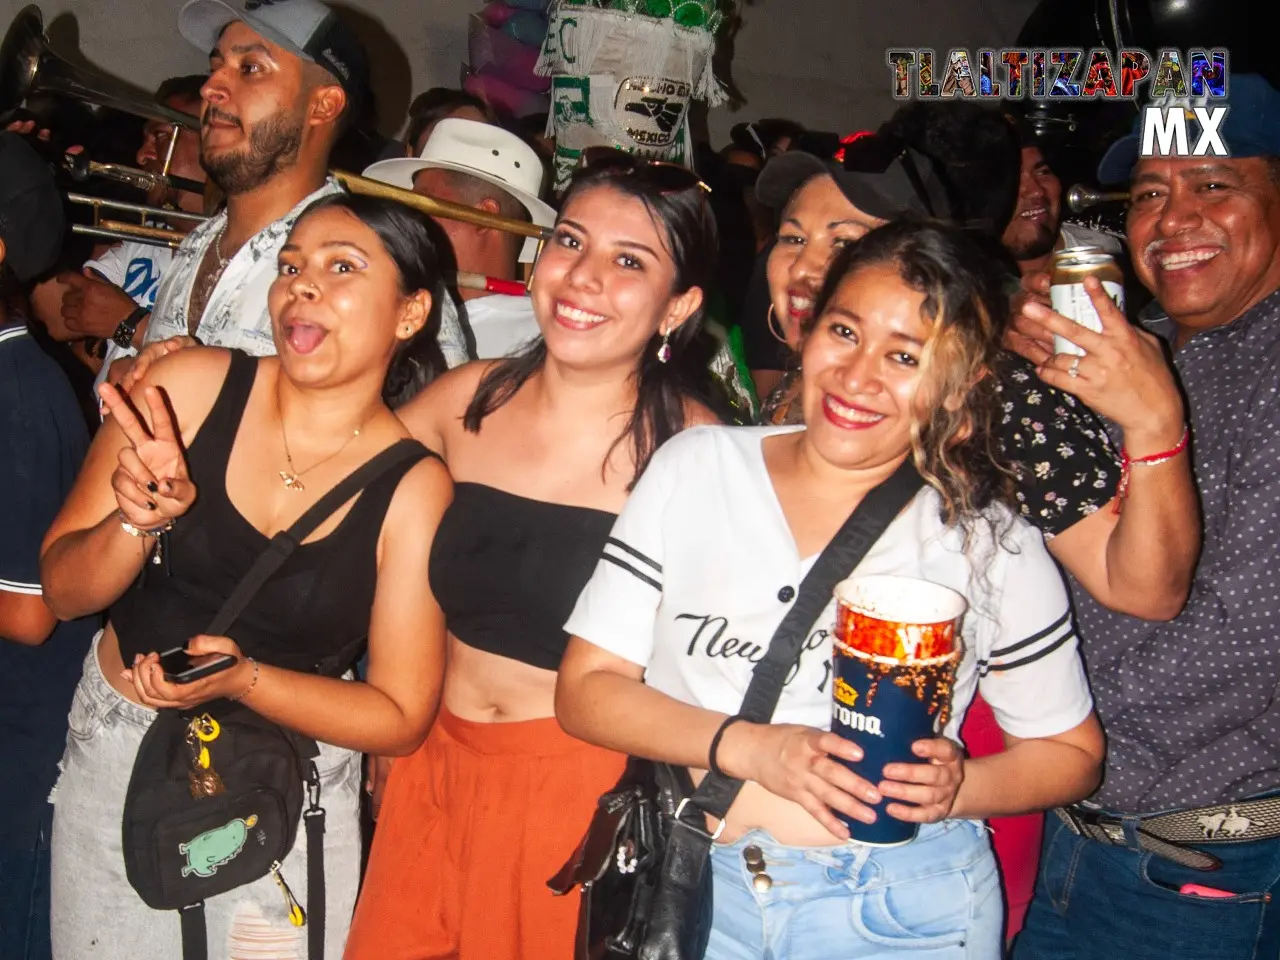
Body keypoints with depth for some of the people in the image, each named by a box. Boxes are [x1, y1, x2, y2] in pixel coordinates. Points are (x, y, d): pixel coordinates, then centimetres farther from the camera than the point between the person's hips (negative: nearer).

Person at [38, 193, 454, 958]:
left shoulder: (413, 488, -15)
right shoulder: (187, 389, -11)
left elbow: (401, 716, -11)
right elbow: (62, 591, -5)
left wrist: (243, 678, -24)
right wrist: (138, 522, -25)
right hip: (111, 759, 2)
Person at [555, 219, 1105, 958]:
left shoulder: (994, 544, -5)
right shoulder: (695, 467, -3)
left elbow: (1071, 751, 5)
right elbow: (586, 690, -4)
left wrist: (960, 787, -15)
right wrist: (748, 749, -18)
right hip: (695, 885, 2)